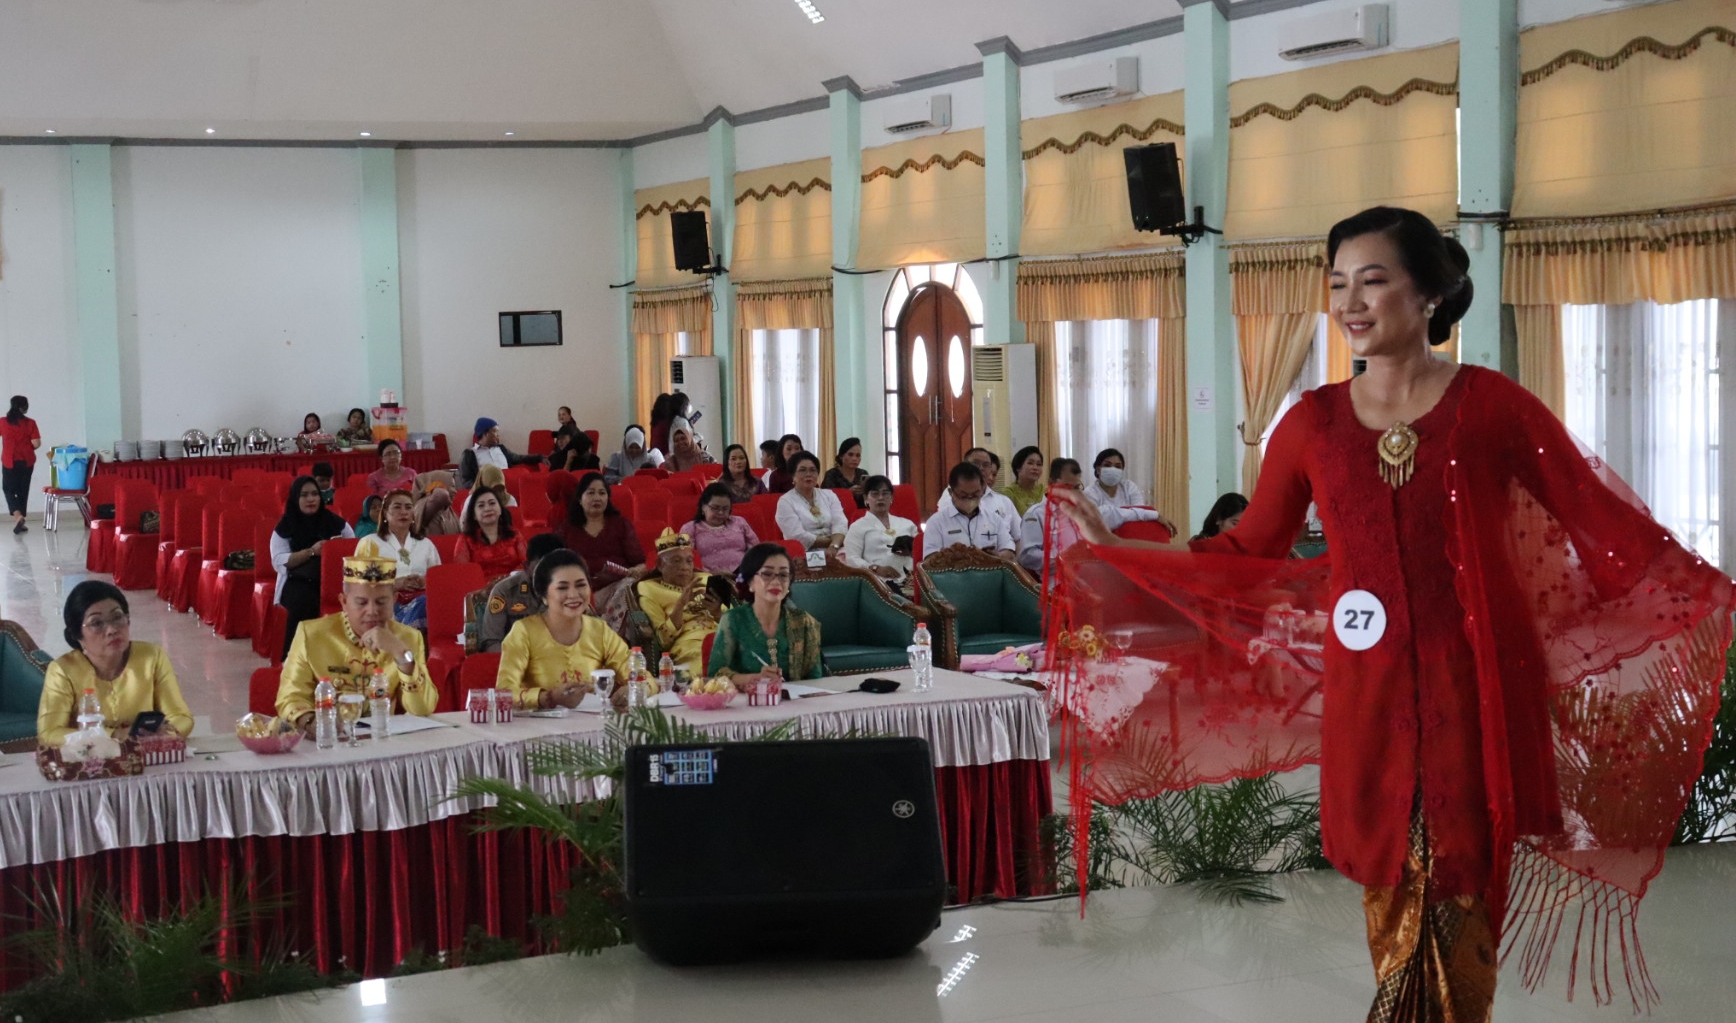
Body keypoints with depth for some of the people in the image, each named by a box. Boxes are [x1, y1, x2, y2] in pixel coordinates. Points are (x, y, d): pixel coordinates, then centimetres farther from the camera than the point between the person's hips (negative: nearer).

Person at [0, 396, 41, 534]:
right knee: (23, 491, 11)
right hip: (26, 461, 1)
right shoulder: (30, 423, -7)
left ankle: (17, 515, -17)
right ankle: (20, 522, 13)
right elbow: (36, 443, -11)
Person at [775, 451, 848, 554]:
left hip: (835, 551, 4)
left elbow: (840, 524, -1)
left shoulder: (829, 495, 15)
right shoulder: (785, 502, 2)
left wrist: (834, 546, -20)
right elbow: (798, 537, -9)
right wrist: (831, 541, -9)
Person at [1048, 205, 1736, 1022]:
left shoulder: (1491, 405, -3)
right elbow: (1249, 551, 10)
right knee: (1395, 912, 9)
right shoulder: (1312, 422, 4)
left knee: (1458, 915, 3)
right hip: (1369, 700, 2)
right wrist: (1115, 555, 7)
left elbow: (1604, 525, -2)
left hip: (1475, 694, -2)